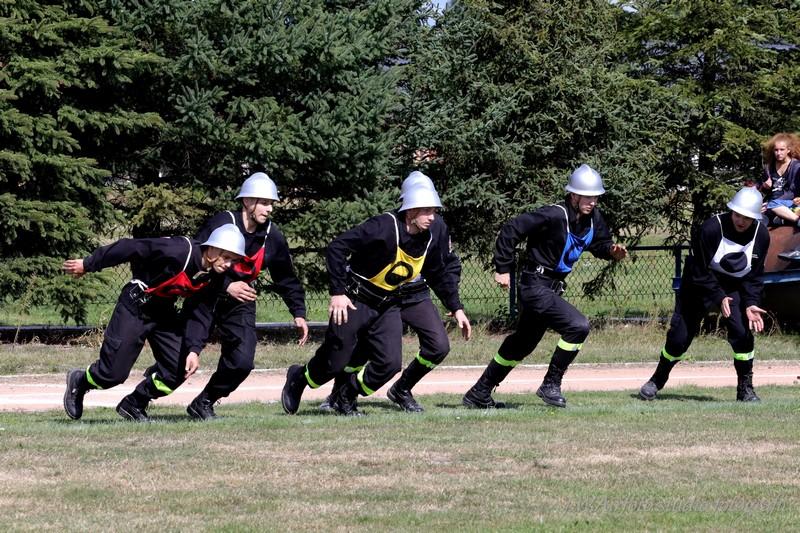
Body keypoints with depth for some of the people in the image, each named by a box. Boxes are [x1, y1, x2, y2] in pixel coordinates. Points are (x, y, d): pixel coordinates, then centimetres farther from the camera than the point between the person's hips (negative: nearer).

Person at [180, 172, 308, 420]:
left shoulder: (272, 236, -2)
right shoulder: (221, 224, -18)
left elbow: (285, 278, 9)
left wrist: (298, 313, 3)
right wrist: (226, 286, -28)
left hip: (240, 301, 5)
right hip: (206, 296, -5)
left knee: (242, 361, -10)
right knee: (186, 356, -18)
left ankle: (203, 404, 10)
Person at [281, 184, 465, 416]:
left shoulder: (434, 234, -6)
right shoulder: (385, 227, -26)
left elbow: (437, 275, 12)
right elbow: (336, 247, -26)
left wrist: (456, 307, 11)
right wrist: (337, 292, -27)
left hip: (387, 305, 6)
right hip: (355, 300, -6)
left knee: (390, 362, -8)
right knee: (335, 360, 0)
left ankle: (346, 397, 16)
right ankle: (298, 378, 33)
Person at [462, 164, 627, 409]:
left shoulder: (593, 218, 1)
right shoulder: (554, 215, -23)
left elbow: (600, 244, 17)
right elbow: (511, 230, -21)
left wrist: (612, 251, -7)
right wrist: (503, 269, -19)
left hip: (552, 287, 9)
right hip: (536, 286, -9)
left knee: (523, 343, 19)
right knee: (578, 326, -21)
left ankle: (479, 394, 31)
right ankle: (551, 385, -7)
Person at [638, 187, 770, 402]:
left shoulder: (761, 236, -15)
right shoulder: (711, 228, -28)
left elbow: (753, 277, -6)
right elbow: (699, 271, -23)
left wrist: (750, 304, -20)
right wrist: (719, 297, -31)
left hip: (734, 287, 2)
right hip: (700, 285, -2)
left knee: (742, 332, -18)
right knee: (679, 336, -3)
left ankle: (745, 389, -4)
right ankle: (657, 380, 21)